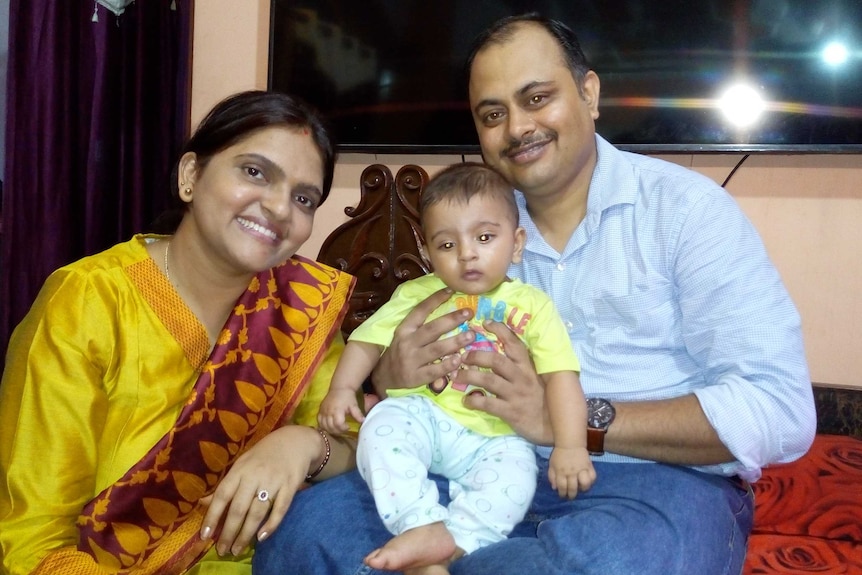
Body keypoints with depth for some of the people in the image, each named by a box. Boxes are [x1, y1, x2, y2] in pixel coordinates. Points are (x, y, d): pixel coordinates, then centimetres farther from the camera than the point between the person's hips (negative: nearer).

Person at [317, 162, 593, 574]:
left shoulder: (531, 305, 3)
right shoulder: (417, 295, 9)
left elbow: (561, 375, -5)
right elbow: (368, 340, 10)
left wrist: (571, 446, -18)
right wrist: (342, 389, -8)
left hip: (493, 437, -1)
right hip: (423, 417, 1)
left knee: (516, 469, -29)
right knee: (382, 424, -28)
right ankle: (424, 524, -35)